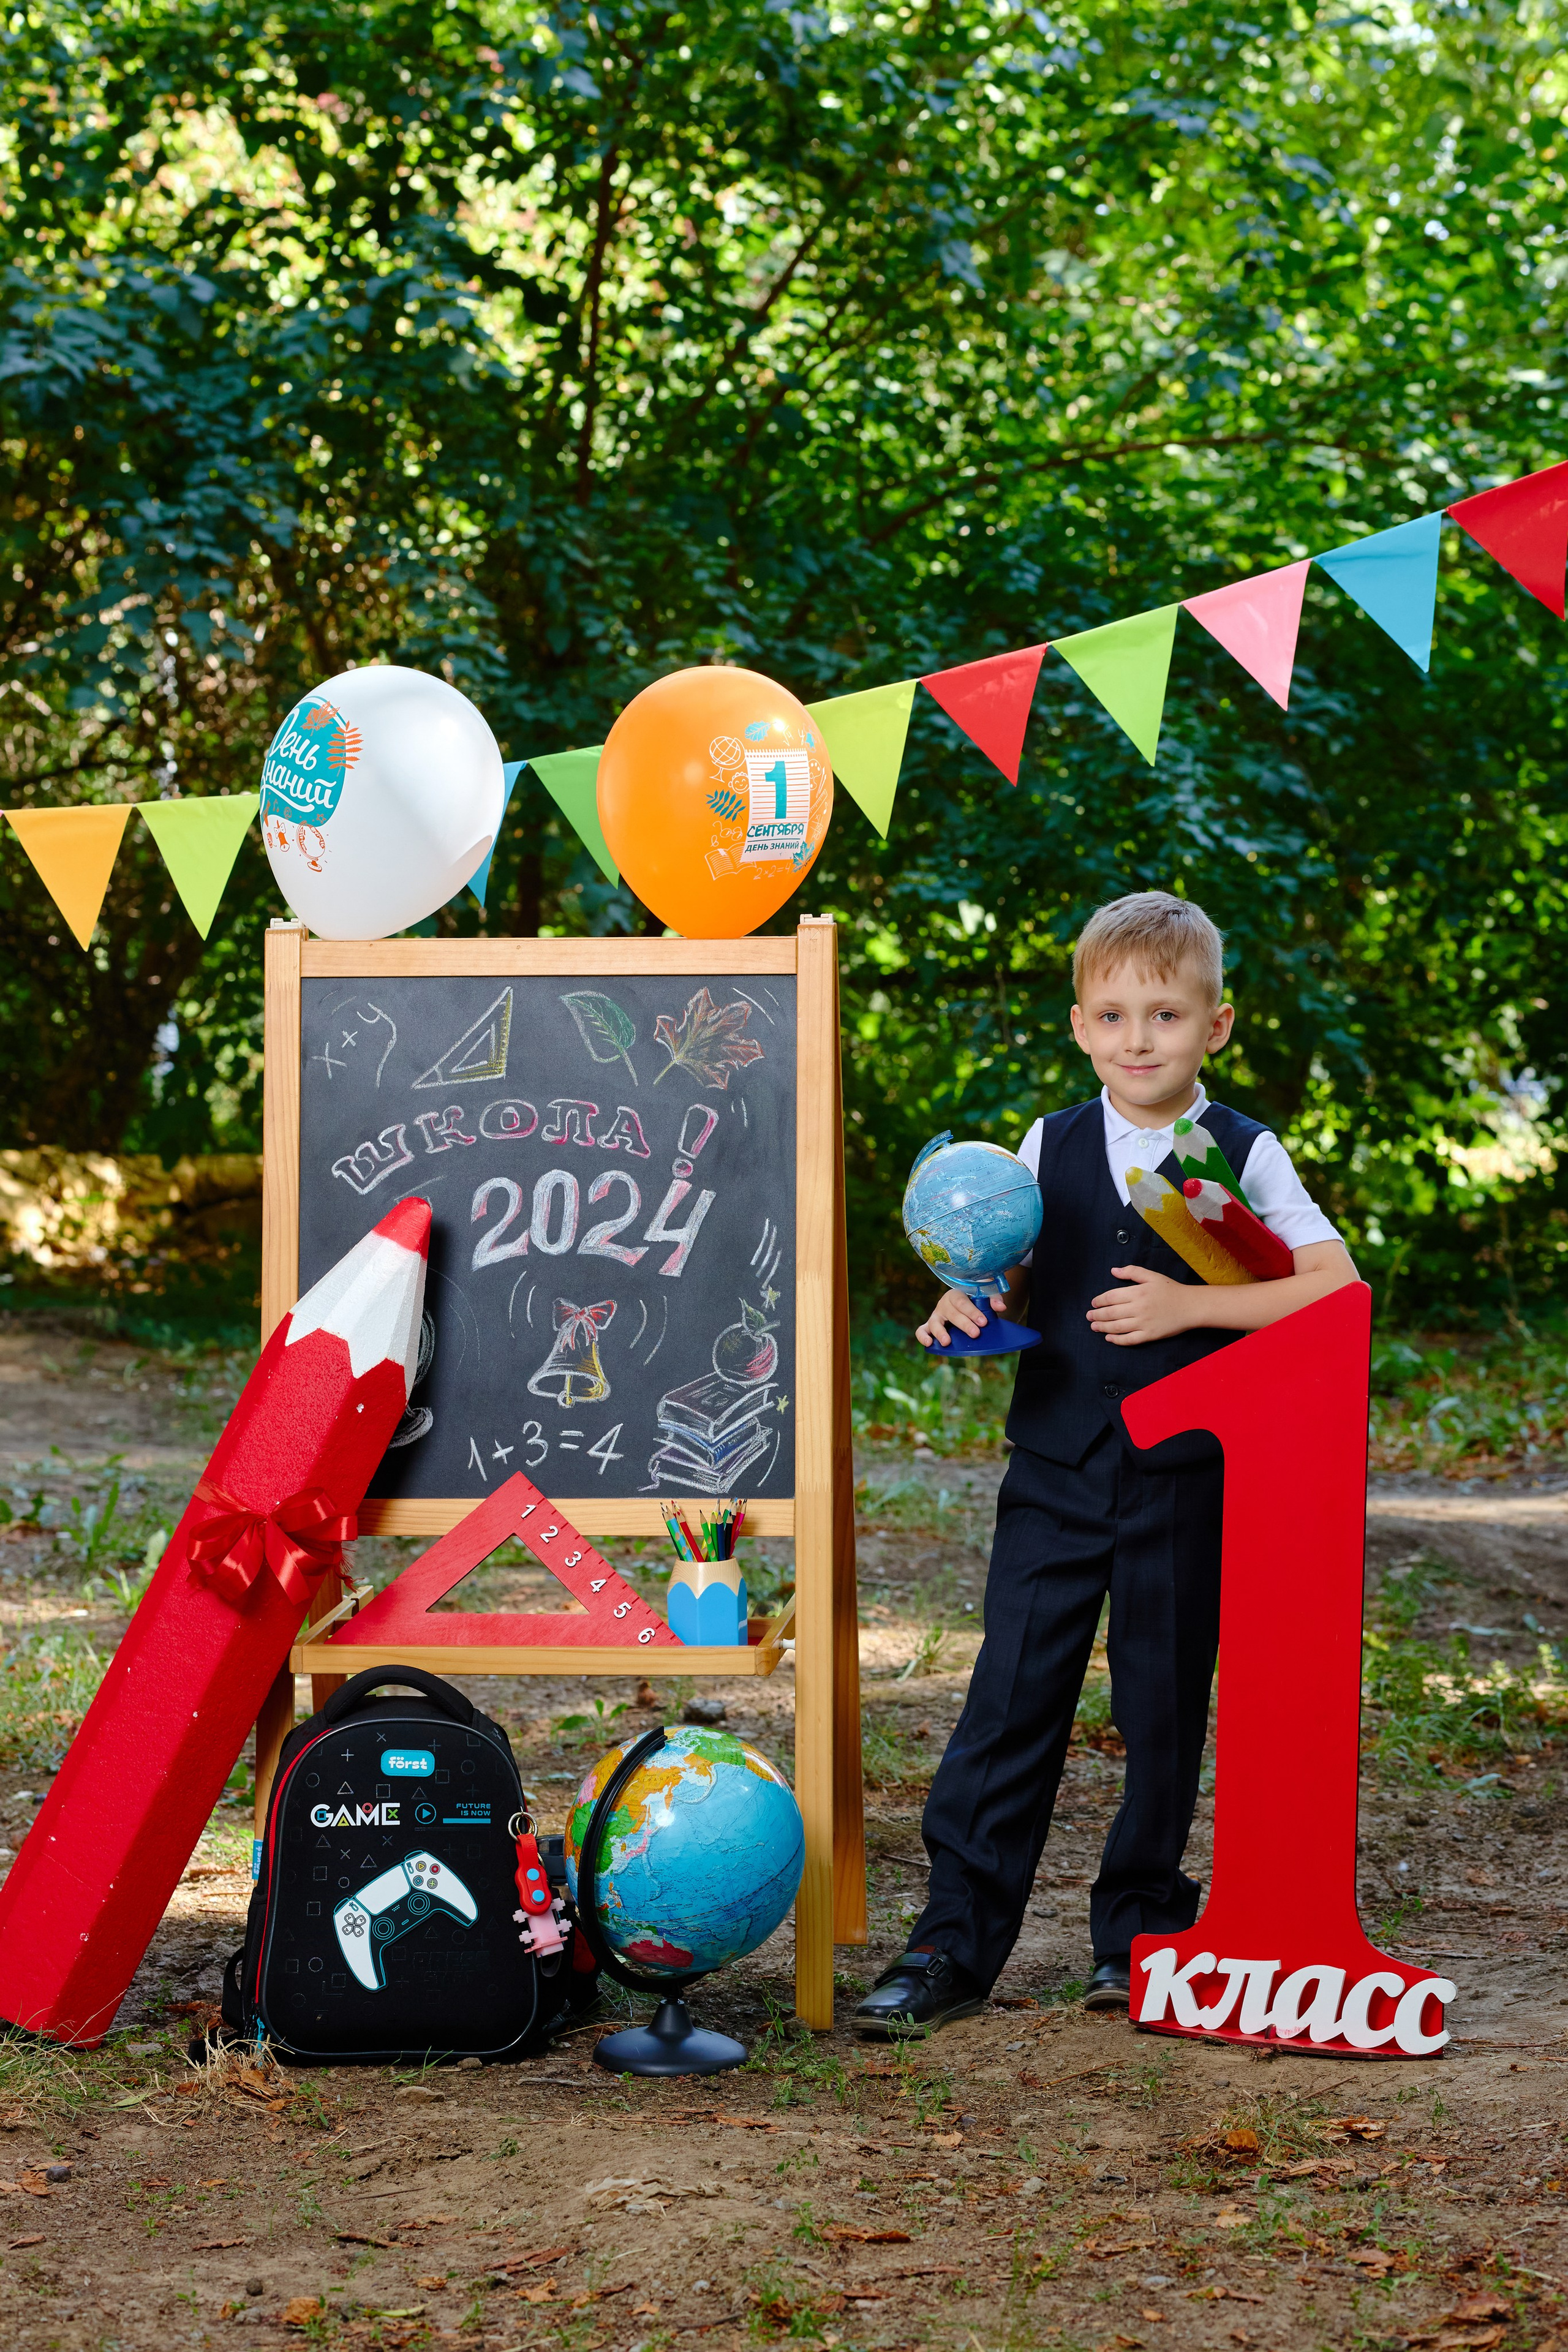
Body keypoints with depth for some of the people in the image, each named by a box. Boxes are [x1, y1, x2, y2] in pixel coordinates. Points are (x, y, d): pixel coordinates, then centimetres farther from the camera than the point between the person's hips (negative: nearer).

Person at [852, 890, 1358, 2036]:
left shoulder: (1242, 1156, -2)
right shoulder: (1051, 1147, 7)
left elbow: (1336, 1285, -11)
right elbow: (1015, 1281, 17)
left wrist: (1187, 1306, -19)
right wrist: (968, 1305, -6)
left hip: (1188, 1480, -2)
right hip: (1057, 1470, 2)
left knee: (1165, 1710, 7)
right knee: (1011, 1697, -2)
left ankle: (1141, 1930, 23)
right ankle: (953, 1947, 2)